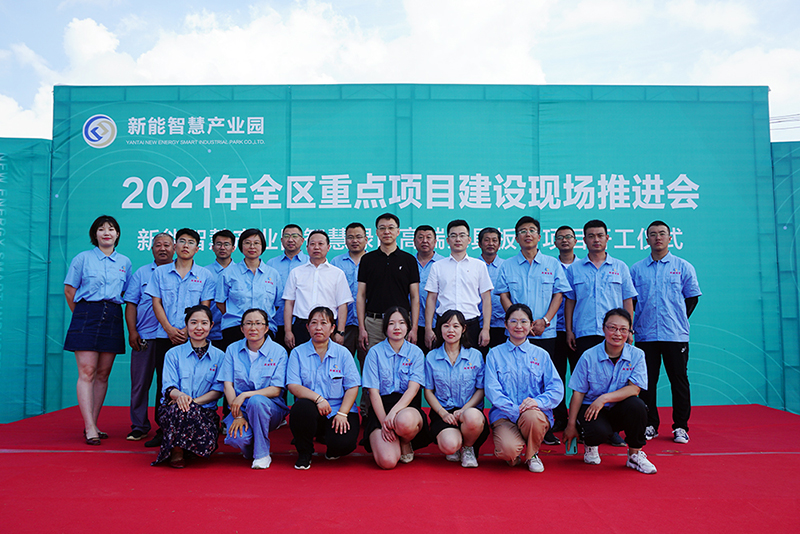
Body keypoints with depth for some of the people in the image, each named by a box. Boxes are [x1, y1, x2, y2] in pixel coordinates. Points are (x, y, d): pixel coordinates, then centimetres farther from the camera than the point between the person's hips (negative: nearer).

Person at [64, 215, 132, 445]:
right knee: (87, 372, -9)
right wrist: (82, 314, 8)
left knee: (103, 374, 5)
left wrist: (111, 309, 12)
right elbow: (69, 290, 6)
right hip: (87, 314, -3)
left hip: (113, 317, 3)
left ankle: (93, 424, 13)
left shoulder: (125, 262, 13)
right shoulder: (83, 258, 5)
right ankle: (89, 428, -10)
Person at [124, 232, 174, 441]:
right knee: (140, 382, 2)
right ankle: (139, 427, 13)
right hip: (144, 337, 1)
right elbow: (131, 304, 8)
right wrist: (132, 331, -3)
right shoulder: (141, 273, 12)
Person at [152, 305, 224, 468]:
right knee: (181, 408, -37)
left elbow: (217, 391, 2)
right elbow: (169, 387, 0)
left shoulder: (219, 356, 9)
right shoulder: (173, 354, 10)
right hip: (173, 409, -1)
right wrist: (179, 395, -25)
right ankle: (176, 451, -13)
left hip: (205, 410, 1)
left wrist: (194, 401, -15)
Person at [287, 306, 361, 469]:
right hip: (312, 411, 0)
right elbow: (293, 386, -5)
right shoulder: (298, 352, 5)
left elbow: (352, 387, 1)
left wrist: (342, 414, -14)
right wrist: (317, 398, -21)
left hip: (338, 410, 0)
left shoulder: (343, 353, 6)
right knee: (301, 407, -35)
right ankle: (304, 453, -6)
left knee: (344, 443, -28)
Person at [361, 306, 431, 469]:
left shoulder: (416, 352, 6)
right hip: (381, 408, 0)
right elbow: (373, 391, -2)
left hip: (408, 407, 1)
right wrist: (384, 422, -15)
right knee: (387, 461, -25)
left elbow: (413, 388, -6)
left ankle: (406, 443, -2)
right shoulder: (375, 352, 3)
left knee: (404, 421, -39)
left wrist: (394, 412, -22)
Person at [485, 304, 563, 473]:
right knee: (508, 450, -32)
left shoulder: (541, 354, 12)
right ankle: (516, 454, 9)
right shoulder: (495, 354, 8)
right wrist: (514, 409, -18)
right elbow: (492, 390, -3)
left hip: (536, 414, 1)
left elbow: (557, 389, 2)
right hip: (504, 415, -1)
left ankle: (532, 455, -3)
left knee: (532, 416, -36)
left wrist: (538, 401, -19)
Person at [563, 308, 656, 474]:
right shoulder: (589, 357, -7)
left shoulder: (637, 355, -4)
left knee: (636, 405, -31)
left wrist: (604, 398, -26)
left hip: (619, 411, 2)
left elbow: (634, 389, -15)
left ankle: (634, 454, -7)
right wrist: (571, 425, -6)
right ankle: (590, 444, 8)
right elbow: (578, 394, -4)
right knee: (599, 431, -33)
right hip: (590, 409, -2)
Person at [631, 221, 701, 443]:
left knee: (679, 381, 2)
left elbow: (692, 297, 8)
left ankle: (680, 427, 12)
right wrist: (634, 325, 1)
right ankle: (650, 425, 16)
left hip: (675, 335, -1)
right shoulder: (636, 269, 8)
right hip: (645, 335, 1)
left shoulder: (683, 267, 6)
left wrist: (679, 321, 2)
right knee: (647, 382, 5)